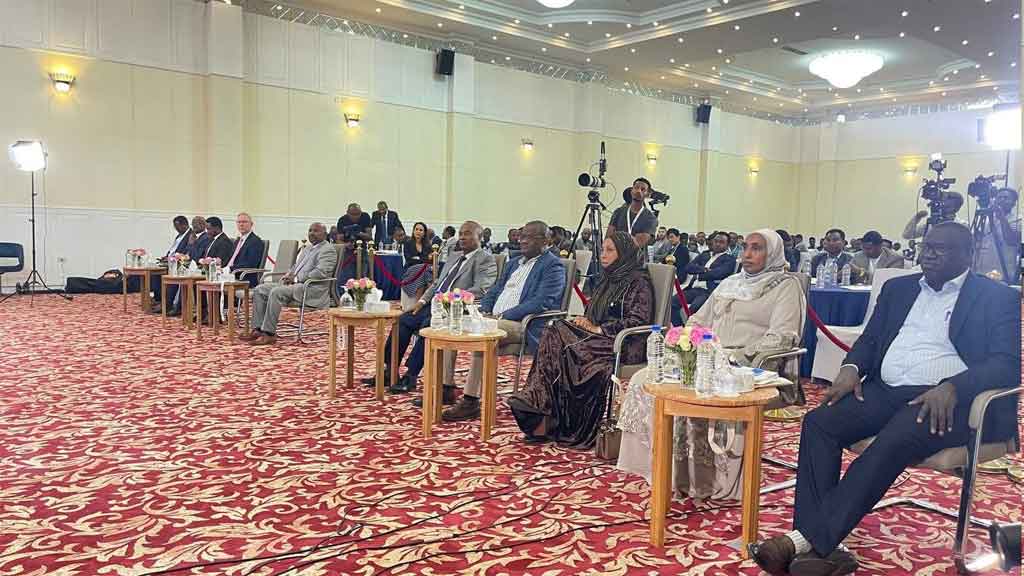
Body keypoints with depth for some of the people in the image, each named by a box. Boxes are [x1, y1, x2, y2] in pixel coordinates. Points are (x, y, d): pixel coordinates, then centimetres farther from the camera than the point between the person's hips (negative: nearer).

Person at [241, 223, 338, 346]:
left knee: (276, 292, -31)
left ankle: (269, 334, -27)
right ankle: (258, 330, -8)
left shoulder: (328, 250, -6)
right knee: (259, 290, -2)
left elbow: (321, 272, -19)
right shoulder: (307, 248, 25)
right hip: (295, 285, 10)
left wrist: (296, 278, -16)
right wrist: (289, 275, 6)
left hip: (313, 290, -10)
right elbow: (296, 266, 31)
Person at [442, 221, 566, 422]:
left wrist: (502, 316, -18)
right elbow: (494, 291, 24)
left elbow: (542, 302, -15)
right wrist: (484, 312, 1)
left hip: (523, 326, -8)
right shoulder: (514, 263, 25)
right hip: (492, 319, 8)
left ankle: (471, 402, -25)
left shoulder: (553, 266, -2)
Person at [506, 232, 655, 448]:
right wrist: (585, 322, 2)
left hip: (624, 345, -8)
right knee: (554, 335, -19)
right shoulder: (608, 279, 23)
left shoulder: (638, 282, -3)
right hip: (599, 338, 8)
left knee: (571, 350, -29)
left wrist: (598, 329, -14)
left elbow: (638, 320, -13)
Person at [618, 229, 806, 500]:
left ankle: (701, 480, -20)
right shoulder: (730, 283, 25)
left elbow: (782, 336, -9)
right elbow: (699, 320, 26)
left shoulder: (786, 286, 5)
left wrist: (741, 357, -20)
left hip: (748, 365, -7)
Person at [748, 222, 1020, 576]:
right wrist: (851, 368, -3)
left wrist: (951, 388, -24)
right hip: (885, 390, 5)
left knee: (891, 444, -35)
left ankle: (807, 539, -35)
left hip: (949, 401, -5)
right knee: (818, 423, -22)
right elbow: (870, 338, 20)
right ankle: (819, 547, -28)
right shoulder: (898, 289, 22)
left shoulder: (999, 298, 5)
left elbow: (1007, 363, -6)